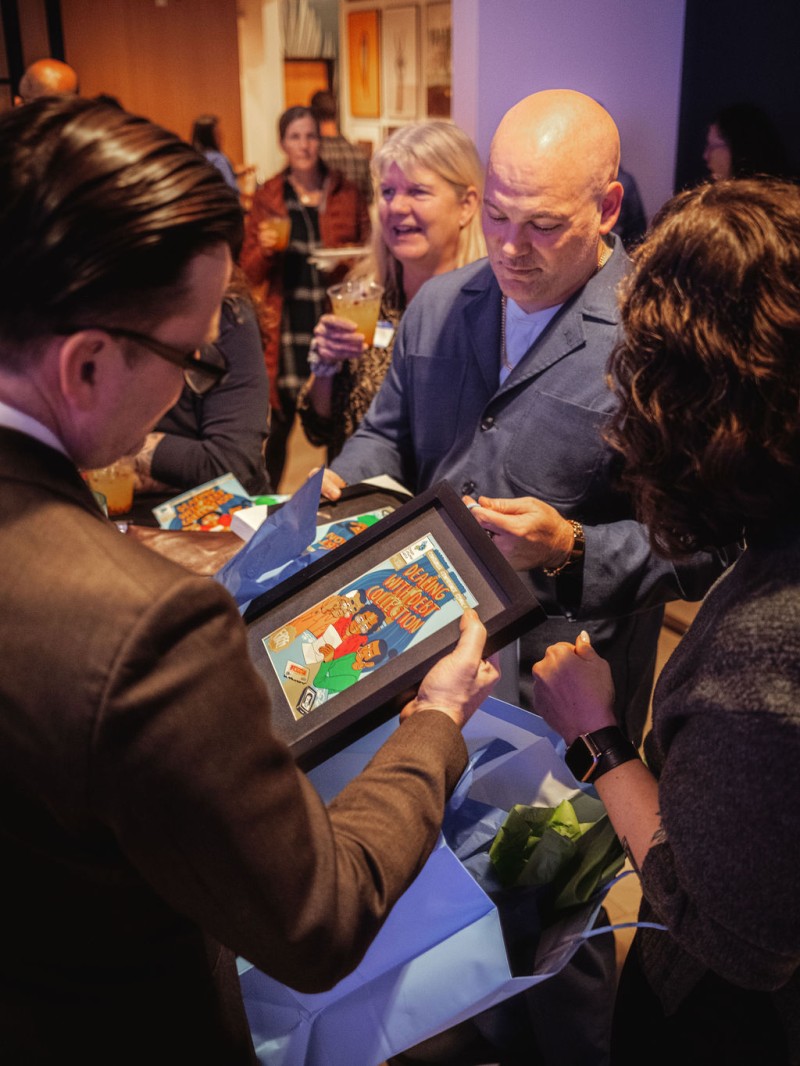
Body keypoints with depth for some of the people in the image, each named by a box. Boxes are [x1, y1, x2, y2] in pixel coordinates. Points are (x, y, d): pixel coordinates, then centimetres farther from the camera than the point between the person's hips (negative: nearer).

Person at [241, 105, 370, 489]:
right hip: (286, 325, 0)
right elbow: (251, 272, 10)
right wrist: (265, 248, -11)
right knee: (279, 422, -1)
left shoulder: (346, 194, 8)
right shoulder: (266, 198, 8)